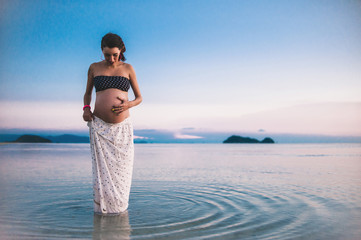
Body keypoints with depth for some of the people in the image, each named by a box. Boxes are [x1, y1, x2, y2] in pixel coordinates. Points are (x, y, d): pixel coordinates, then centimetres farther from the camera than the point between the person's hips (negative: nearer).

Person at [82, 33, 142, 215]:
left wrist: (128, 104, -11)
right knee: (102, 168, -1)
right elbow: (87, 93, 20)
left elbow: (139, 97, 11)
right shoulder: (94, 68, 9)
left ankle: (119, 206, 19)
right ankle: (102, 207, 12)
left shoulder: (128, 68, 7)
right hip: (99, 126, 0)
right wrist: (86, 108, 0)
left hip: (122, 127, 0)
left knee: (120, 168, 3)